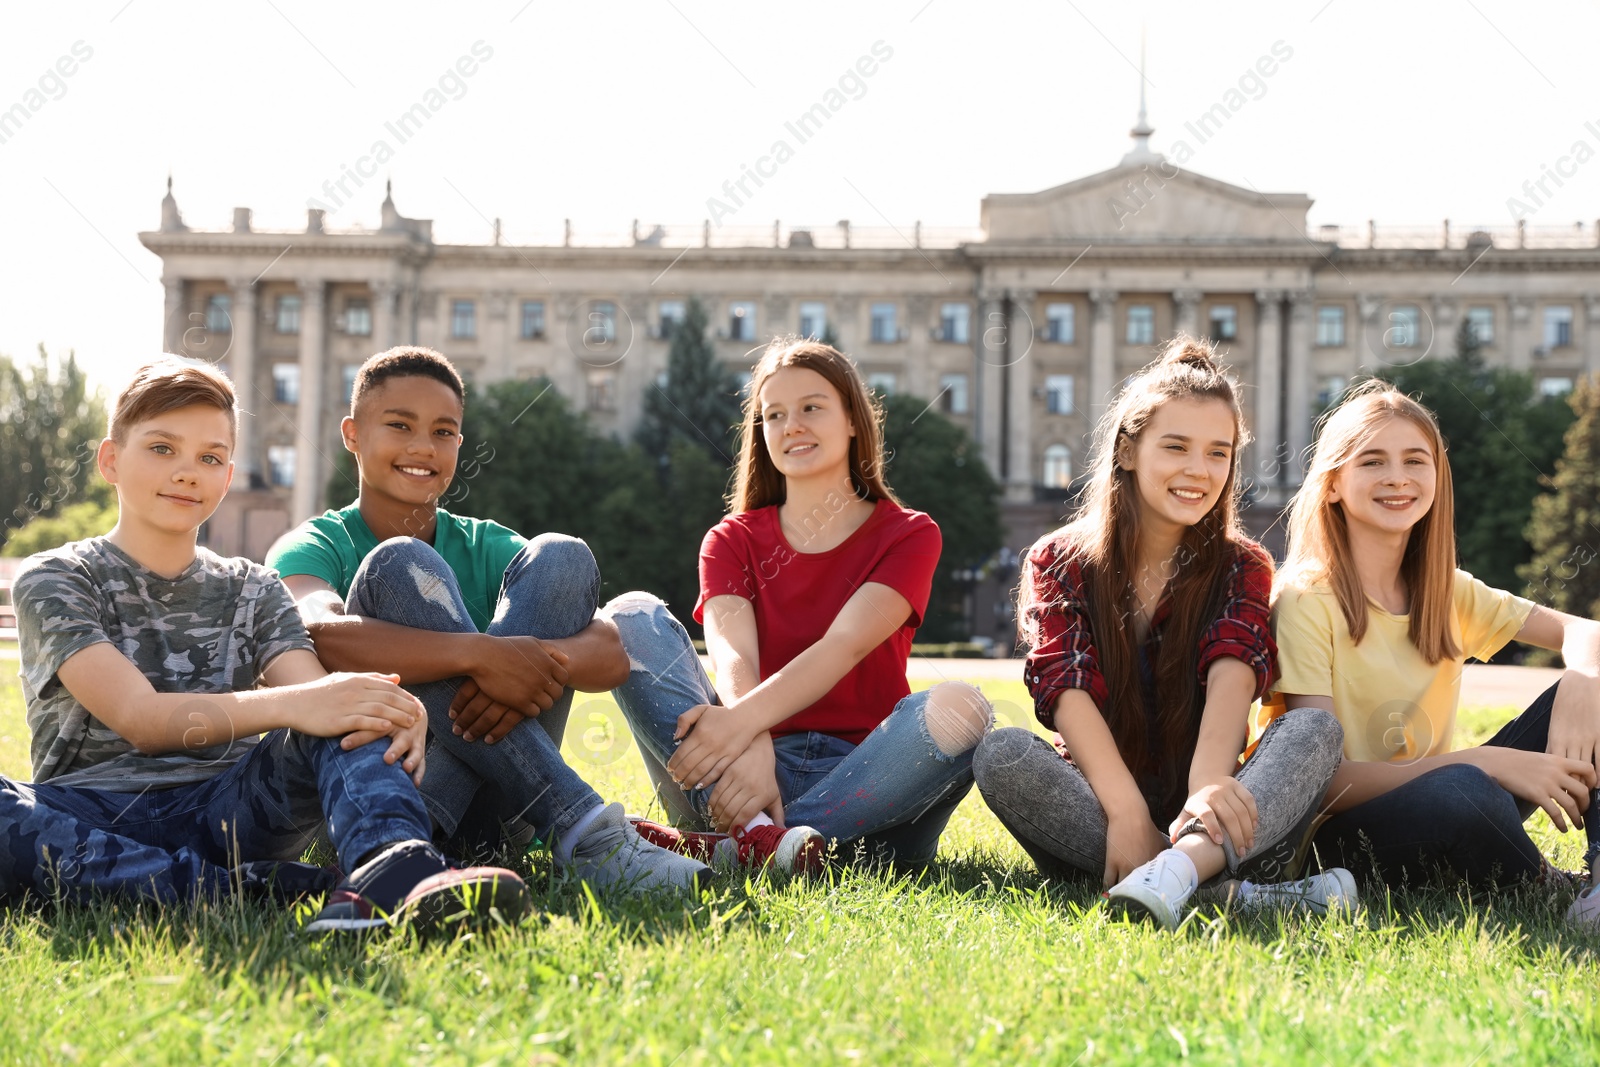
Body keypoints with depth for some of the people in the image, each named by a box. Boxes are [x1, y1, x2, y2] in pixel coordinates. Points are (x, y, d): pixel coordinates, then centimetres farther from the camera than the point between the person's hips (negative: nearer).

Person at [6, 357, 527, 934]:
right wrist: (288, 705, -30)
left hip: (226, 809, 3)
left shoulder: (252, 591, 17)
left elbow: (316, 696, -3)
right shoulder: (53, 579, 4)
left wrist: (391, 715, -29)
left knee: (353, 703, -22)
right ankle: (251, 886, -35)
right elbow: (139, 718, -13)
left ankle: (393, 871, -53)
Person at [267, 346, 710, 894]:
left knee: (561, 557, -10)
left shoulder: (486, 548, 14)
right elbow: (319, 635, -24)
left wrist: (543, 663, -27)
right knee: (400, 563, -21)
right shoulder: (313, 548, 4)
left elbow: (611, 653, -3)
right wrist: (477, 654, -35)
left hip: (483, 807, 3)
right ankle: (578, 828, -35)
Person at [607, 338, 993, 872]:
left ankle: (724, 847, -33)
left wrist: (743, 720, -30)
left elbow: (845, 645, -11)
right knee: (631, 616, -16)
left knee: (958, 708, -32)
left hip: (857, 779, -1)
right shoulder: (733, 540, 15)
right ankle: (753, 831, -37)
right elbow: (731, 654, -7)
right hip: (754, 766, 1)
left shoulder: (908, 536, 9)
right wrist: (753, 749, -31)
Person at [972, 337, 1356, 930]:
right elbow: (1066, 690, -11)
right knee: (1001, 753, -30)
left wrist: (1208, 786, -36)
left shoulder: (1242, 568, 8)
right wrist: (1127, 814, -29)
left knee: (1316, 728, -24)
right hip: (1097, 804, -1)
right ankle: (1234, 894, -40)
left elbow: (1232, 676, -14)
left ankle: (1174, 872, -53)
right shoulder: (1059, 563, 6)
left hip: (1197, 814, 1)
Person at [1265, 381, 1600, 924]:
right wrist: (1487, 762, -26)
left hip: (1443, 819, 6)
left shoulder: (1449, 593, 7)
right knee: (1458, 791, -38)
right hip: (1342, 833, -6)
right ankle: (1552, 892, -10)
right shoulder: (1306, 603, -12)